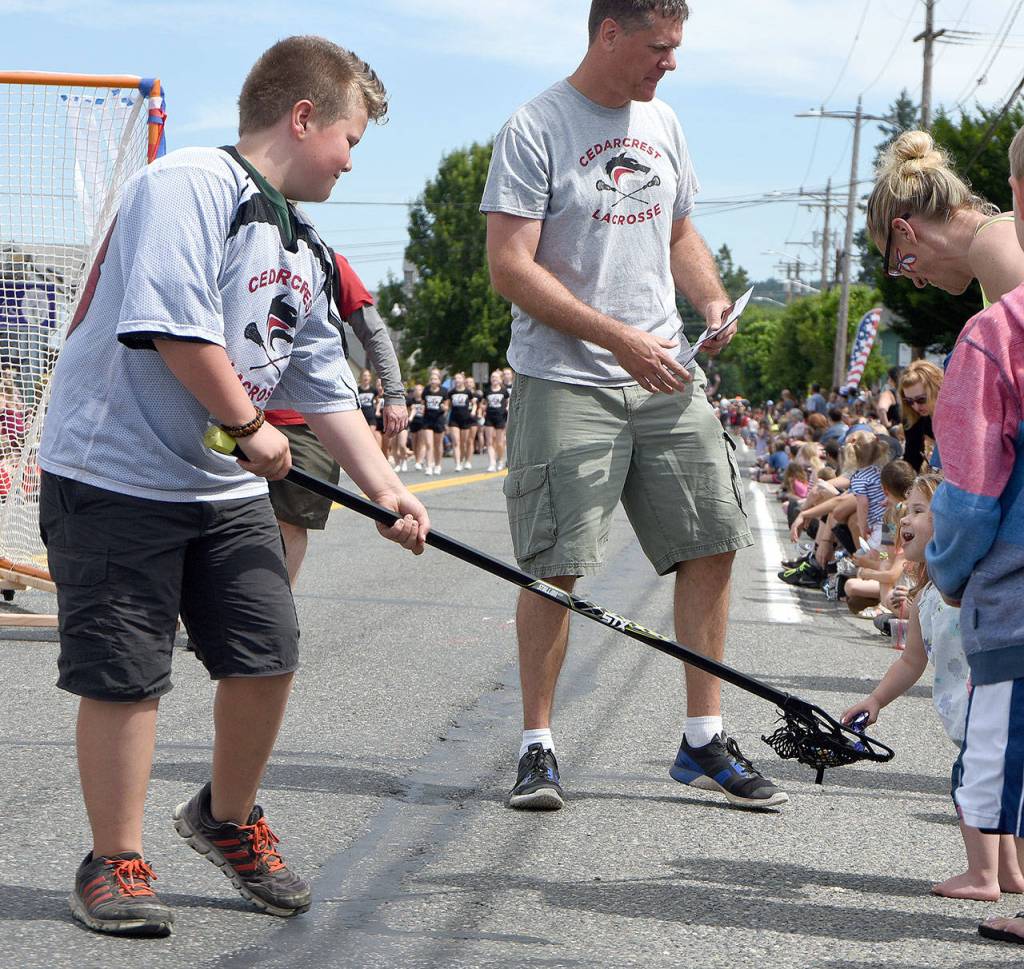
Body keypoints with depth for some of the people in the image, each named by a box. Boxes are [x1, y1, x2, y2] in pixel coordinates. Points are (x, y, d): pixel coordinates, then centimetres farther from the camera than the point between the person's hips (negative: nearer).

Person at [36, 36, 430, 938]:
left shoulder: (305, 248, 15)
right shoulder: (188, 184, -14)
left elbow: (327, 388, 16)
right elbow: (175, 325, -24)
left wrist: (385, 488, 6)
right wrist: (250, 426, -14)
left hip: (229, 487, 8)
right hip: (117, 475, -8)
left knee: (267, 656, 5)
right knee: (126, 675, -3)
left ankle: (229, 818, 29)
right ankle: (115, 863, 13)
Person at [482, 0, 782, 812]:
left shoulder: (662, 123, 13)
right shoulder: (535, 129, -8)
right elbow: (511, 267, -14)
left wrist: (713, 301, 3)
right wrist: (620, 338, -19)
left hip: (666, 378, 6)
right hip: (565, 383, -6)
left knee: (713, 545, 3)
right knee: (556, 566, -5)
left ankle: (704, 742, 14)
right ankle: (538, 746, 9)